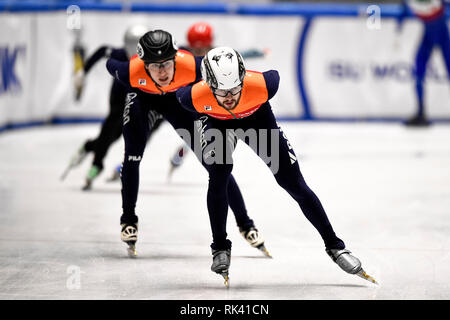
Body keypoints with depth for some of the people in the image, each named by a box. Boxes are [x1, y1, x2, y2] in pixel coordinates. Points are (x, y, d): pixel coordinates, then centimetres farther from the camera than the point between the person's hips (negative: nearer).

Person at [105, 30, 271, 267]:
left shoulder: (192, 66, -41)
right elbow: (110, 65, -15)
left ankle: (244, 224, 8)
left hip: (180, 99, 0)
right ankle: (128, 219, 6)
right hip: (142, 98, 0)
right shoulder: (131, 72, -39)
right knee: (132, 156, -16)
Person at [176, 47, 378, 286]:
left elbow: (274, 76, -14)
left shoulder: (262, 85, -40)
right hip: (217, 123, 0)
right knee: (218, 178, -22)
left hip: (257, 117, 0)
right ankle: (220, 248, -4)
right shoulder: (195, 97, -37)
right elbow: (180, 94, -12)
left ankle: (334, 246, 8)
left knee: (294, 184, -1)